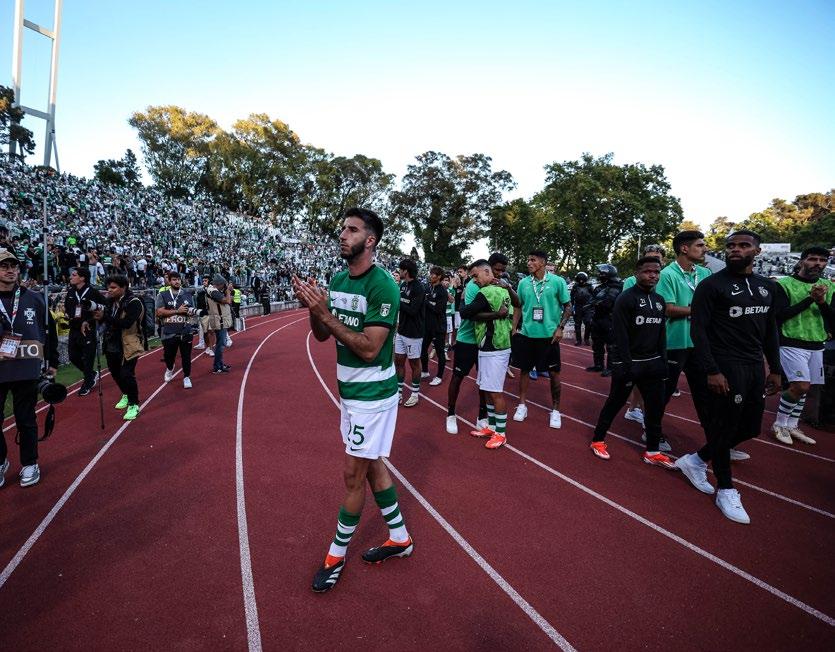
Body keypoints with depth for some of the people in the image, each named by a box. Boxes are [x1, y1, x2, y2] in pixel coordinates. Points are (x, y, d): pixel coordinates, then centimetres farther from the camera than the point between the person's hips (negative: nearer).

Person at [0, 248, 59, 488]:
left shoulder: (33, 299, 3)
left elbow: (50, 331, 9)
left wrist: (52, 362, 11)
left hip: (26, 370, -1)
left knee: (26, 419, 7)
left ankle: (29, 464, 21)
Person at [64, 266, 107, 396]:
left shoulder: (93, 292, -9)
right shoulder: (70, 292, 10)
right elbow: (66, 307, 23)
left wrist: (93, 305, -20)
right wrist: (67, 314, 3)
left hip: (88, 329, -7)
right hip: (74, 329, 7)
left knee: (88, 357, -2)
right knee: (73, 356, 11)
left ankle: (87, 384, 12)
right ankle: (92, 374, 32)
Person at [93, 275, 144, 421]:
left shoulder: (134, 302, -16)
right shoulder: (110, 301, 3)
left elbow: (126, 323, -27)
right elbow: (106, 319, 8)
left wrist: (104, 316, -29)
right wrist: (97, 315, -13)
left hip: (128, 345, -7)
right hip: (112, 345, 7)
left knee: (126, 374, -10)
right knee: (115, 373, 18)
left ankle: (134, 405, 7)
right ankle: (126, 395, 43)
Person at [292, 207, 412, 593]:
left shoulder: (382, 285, -20)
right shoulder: (338, 280, 5)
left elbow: (369, 348, -25)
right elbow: (322, 335, 8)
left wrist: (325, 313, -26)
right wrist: (312, 308, -11)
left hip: (372, 393, -8)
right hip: (349, 389, 8)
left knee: (354, 474, 6)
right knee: (371, 465, 18)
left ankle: (337, 553, 28)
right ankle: (400, 538, 36)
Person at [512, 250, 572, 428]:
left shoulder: (557, 282, -6)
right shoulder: (523, 283, 3)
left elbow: (568, 307, 0)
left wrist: (560, 328, -9)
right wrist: (514, 328, 5)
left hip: (549, 335, -2)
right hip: (526, 334, 3)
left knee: (553, 373, 4)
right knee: (524, 369, 10)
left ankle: (555, 409, 20)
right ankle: (522, 405, 25)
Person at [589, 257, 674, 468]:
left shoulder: (659, 300, 11)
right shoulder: (625, 298, -12)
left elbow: (661, 334, 15)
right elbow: (620, 336, -16)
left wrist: (663, 362, 9)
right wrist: (627, 366, -19)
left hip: (652, 362, 7)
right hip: (628, 362, -7)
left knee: (656, 406, 8)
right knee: (615, 402, 5)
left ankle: (652, 451, 20)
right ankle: (598, 440, 21)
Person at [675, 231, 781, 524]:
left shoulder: (766, 286, 11)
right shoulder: (711, 285, -10)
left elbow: (770, 330, 17)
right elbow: (698, 330, -14)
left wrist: (775, 369, 14)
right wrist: (711, 371, -20)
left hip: (755, 366, 7)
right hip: (725, 367, -7)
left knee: (750, 428, 13)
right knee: (723, 428, 1)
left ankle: (695, 460, 30)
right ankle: (726, 491, 17)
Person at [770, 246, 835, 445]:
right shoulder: (784, 284, -6)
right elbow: (779, 315, -13)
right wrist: (809, 299, -17)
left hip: (816, 346, 6)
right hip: (792, 344, -6)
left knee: (802, 387, 9)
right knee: (801, 386, -13)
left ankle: (791, 425, 23)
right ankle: (779, 424, 5)